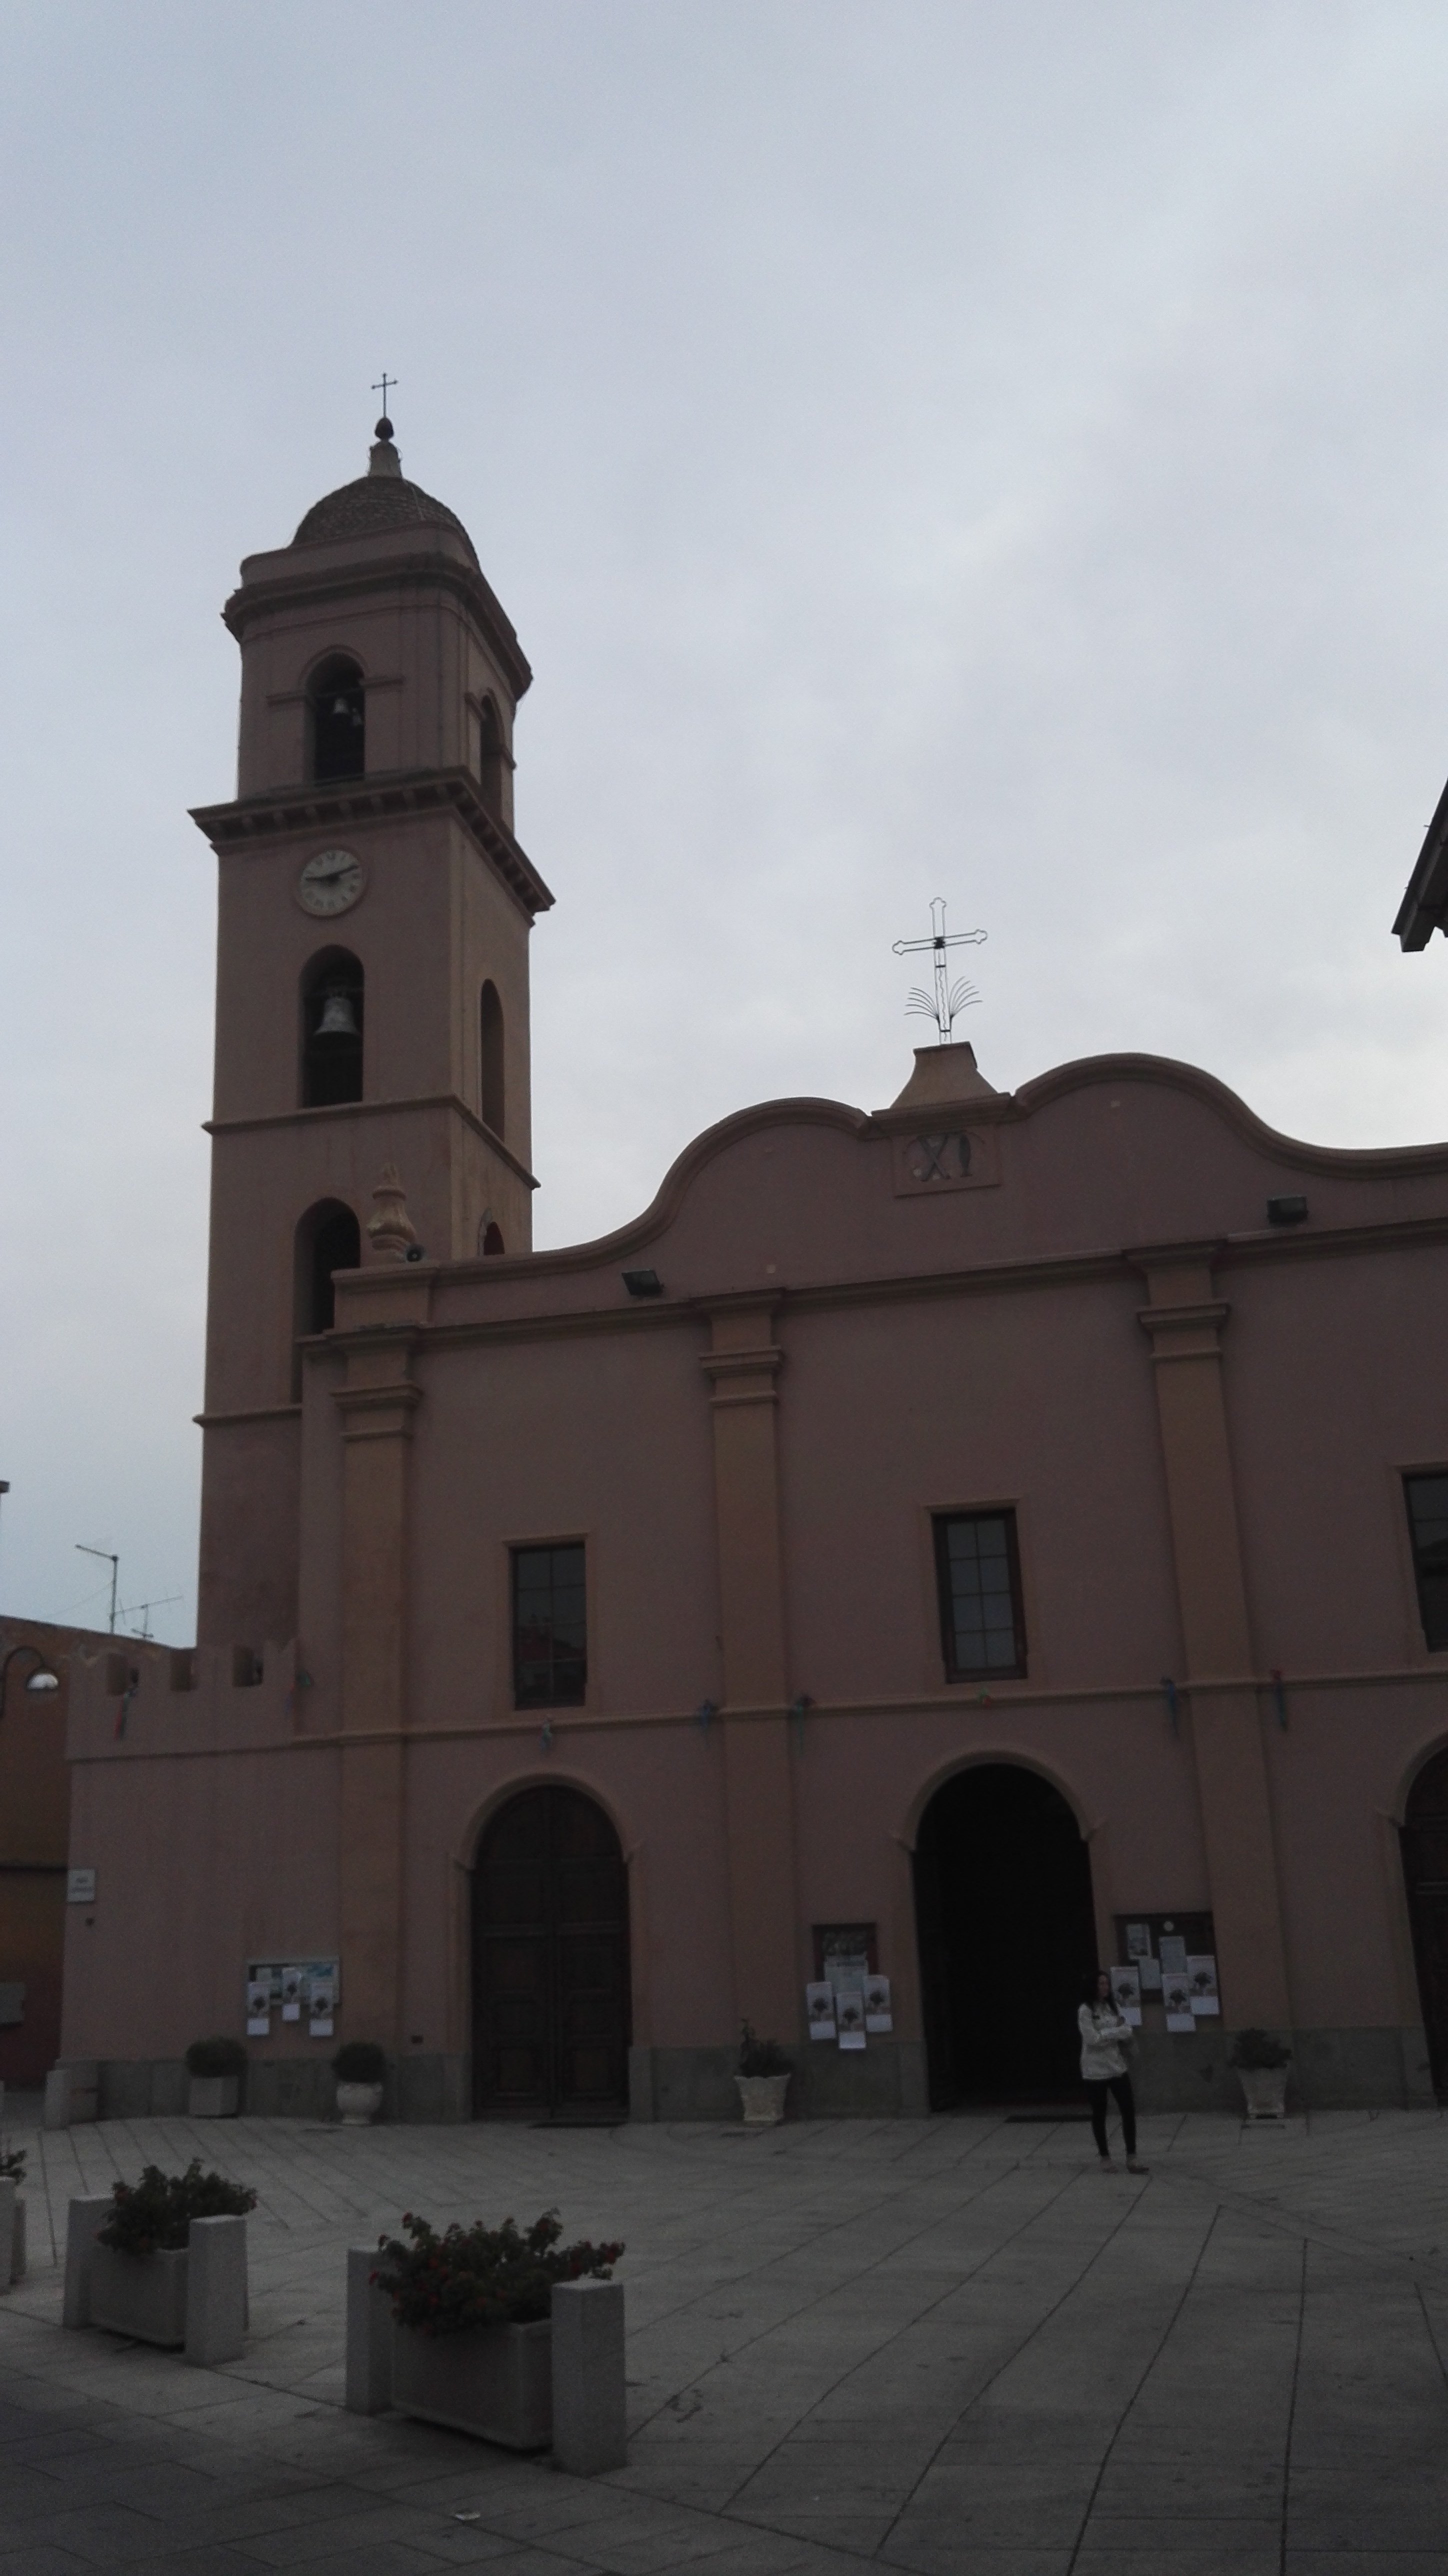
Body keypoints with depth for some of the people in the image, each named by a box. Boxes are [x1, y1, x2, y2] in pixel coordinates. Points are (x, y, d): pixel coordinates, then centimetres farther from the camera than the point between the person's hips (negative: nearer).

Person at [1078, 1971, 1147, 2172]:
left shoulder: (1111, 2007, 10)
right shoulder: (1086, 2011, -10)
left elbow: (1124, 2033, 13)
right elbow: (1092, 2038, -17)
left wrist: (1125, 2031, -10)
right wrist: (1117, 2032, -13)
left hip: (1117, 2067, 6)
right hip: (1096, 2070, -6)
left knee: (1129, 2111, -2)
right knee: (1099, 2115, 6)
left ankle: (1131, 2159, 2)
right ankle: (1105, 2158, 19)